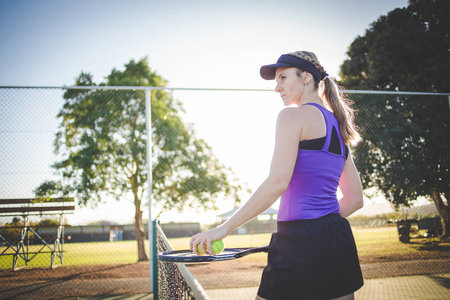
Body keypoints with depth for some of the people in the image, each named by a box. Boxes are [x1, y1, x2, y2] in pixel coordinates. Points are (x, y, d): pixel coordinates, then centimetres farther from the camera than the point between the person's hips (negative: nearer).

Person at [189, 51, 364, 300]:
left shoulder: (292, 115, -6)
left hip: (301, 244, -8)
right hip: (340, 241, 8)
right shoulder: (339, 126, 18)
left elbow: (278, 182, -18)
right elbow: (354, 199, 18)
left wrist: (225, 227, -16)